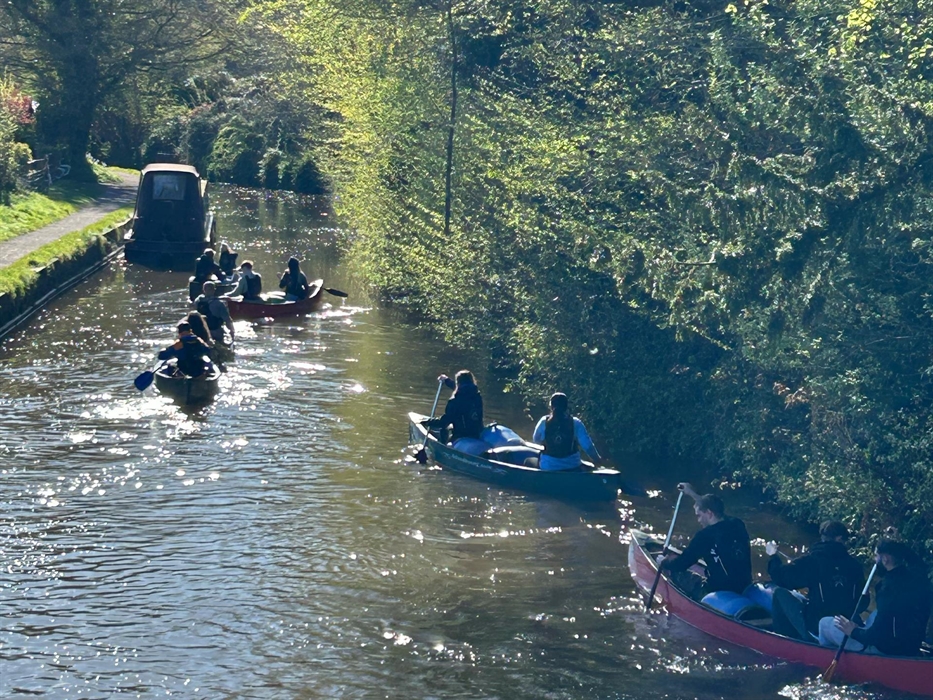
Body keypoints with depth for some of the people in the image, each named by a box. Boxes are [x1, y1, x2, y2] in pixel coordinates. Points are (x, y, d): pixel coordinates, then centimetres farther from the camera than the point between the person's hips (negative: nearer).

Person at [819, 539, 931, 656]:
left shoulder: (891, 585, -24)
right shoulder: (916, 576, 1)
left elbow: (879, 635, -23)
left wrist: (853, 632, -6)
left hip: (889, 649, -8)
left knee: (825, 623, 3)